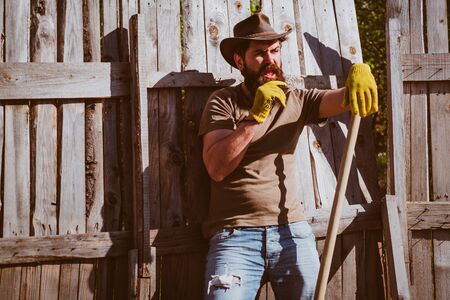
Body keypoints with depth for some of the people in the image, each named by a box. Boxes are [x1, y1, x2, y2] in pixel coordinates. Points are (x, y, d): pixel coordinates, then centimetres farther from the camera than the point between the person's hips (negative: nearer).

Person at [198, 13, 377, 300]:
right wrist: (256, 117, -16)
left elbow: (343, 99, -3)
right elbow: (217, 168, -9)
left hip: (292, 230, 3)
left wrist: (359, 73, -25)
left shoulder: (297, 100, 13)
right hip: (235, 234, -2)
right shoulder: (223, 102, 4)